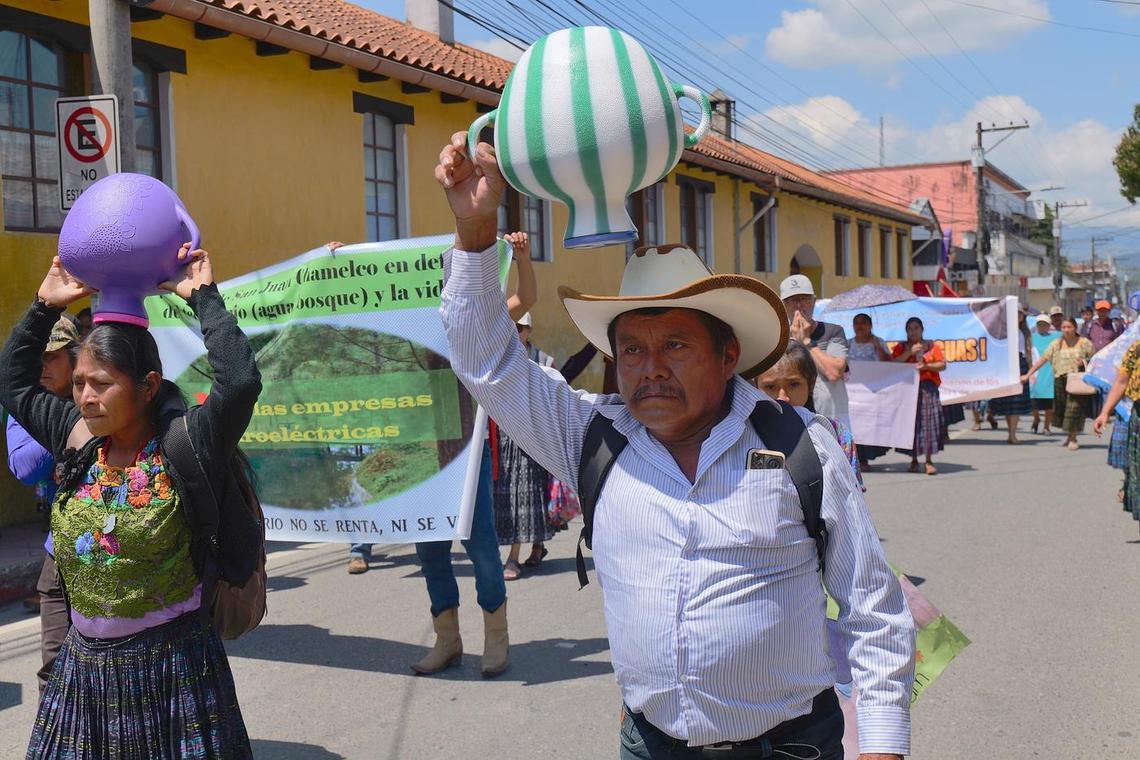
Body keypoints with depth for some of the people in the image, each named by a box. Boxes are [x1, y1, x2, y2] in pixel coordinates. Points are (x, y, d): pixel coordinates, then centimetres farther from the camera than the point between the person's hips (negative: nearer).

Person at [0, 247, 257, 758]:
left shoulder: (180, 446, -14)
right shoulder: (77, 437, 4)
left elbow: (240, 382, -31)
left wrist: (203, 297, -21)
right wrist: (45, 306, 12)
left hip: (171, 665, -5)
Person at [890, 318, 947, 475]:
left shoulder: (932, 346, 13)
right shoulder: (901, 348, 14)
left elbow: (942, 365, 6)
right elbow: (893, 364, -1)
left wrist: (927, 366, -11)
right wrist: (910, 352, -10)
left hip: (927, 387, -1)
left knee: (928, 421, -10)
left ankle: (929, 461, -10)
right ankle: (914, 460, 6)